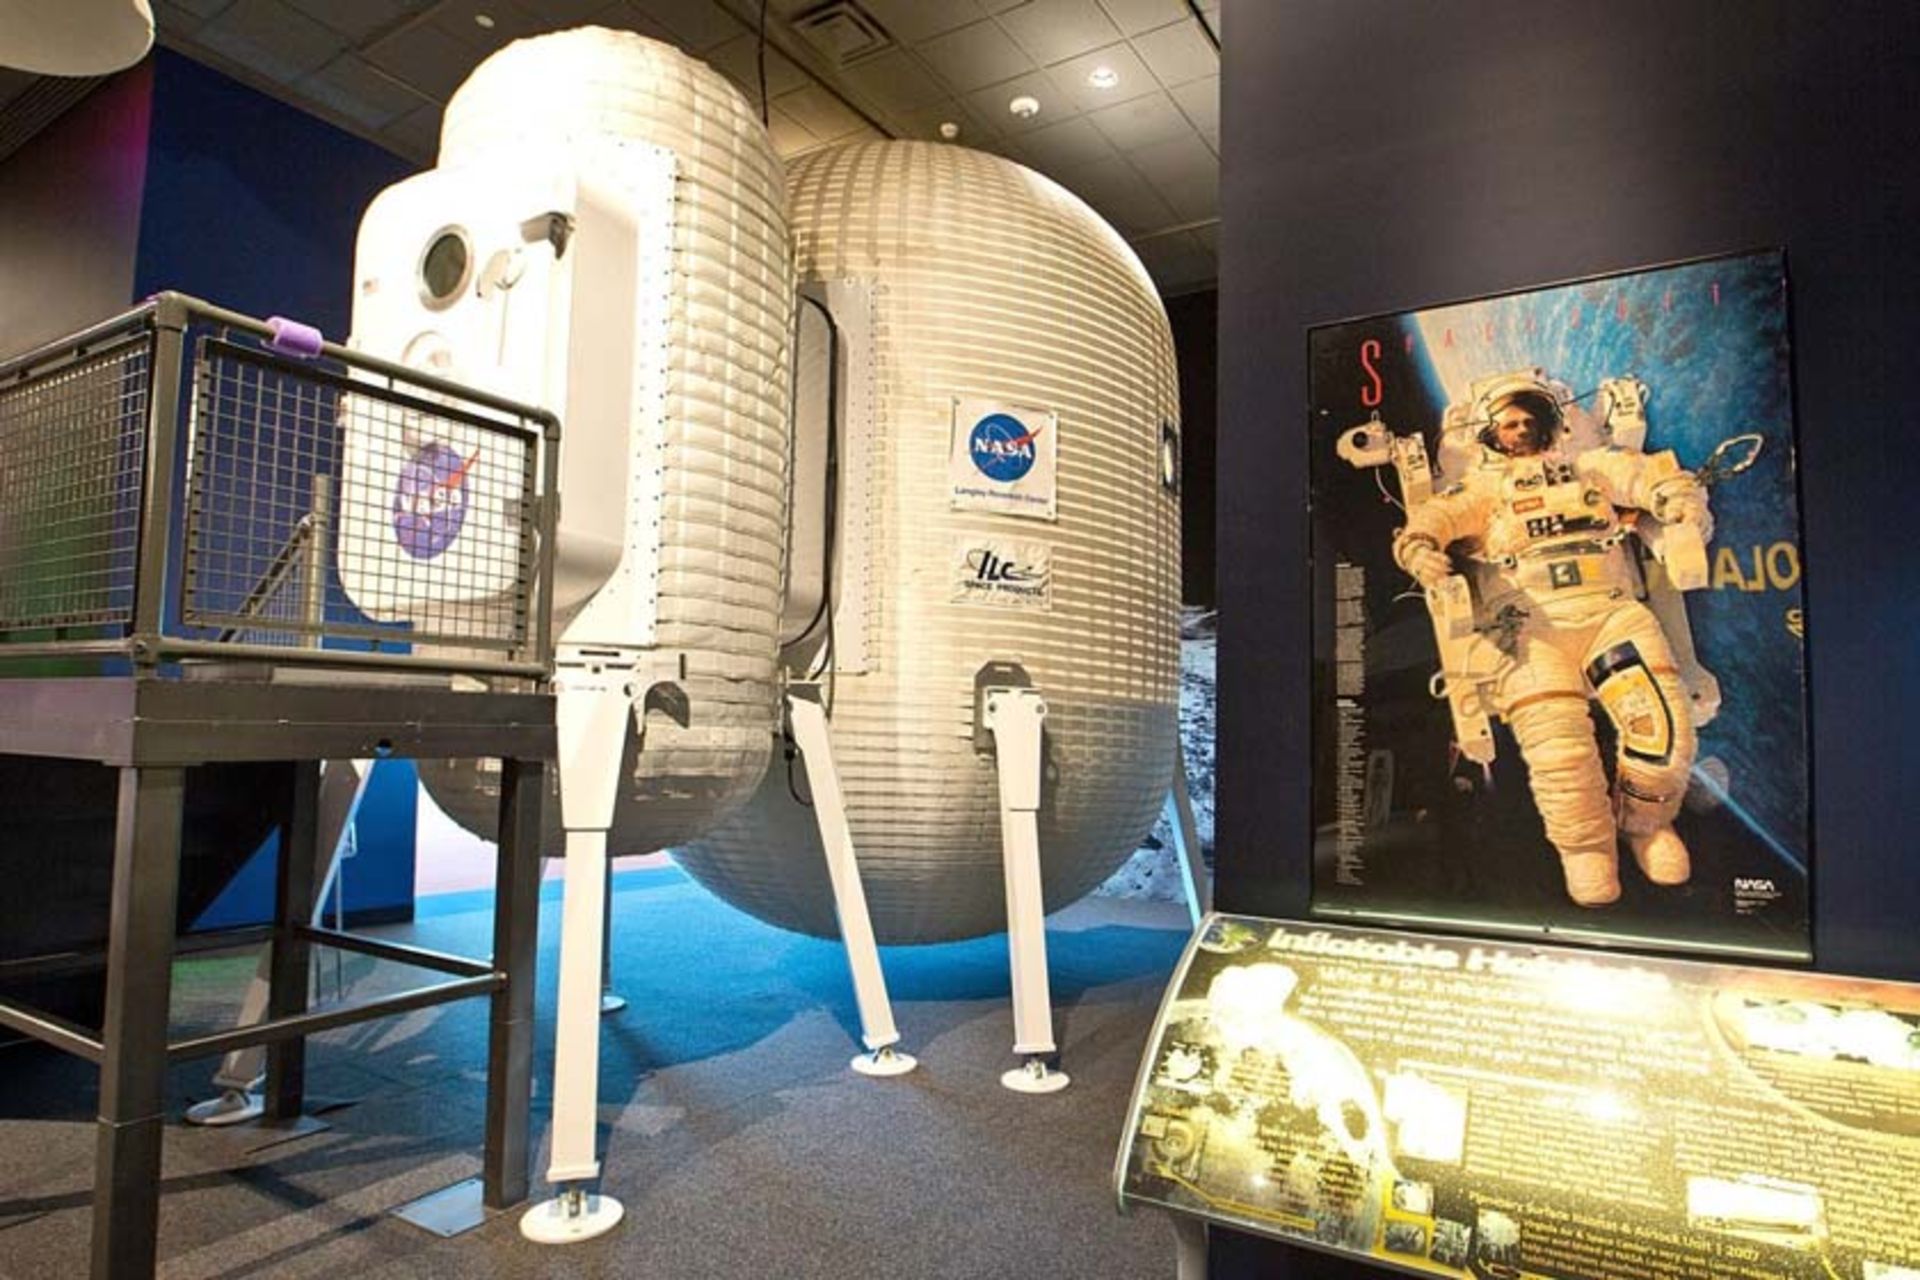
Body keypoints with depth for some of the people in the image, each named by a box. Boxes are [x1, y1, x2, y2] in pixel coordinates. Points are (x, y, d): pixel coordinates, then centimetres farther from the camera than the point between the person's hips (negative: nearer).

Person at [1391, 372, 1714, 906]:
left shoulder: (1589, 466, 28)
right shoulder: (1482, 487, 22)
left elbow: (1651, 474, 15)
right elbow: (1435, 516, 3)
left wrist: (1685, 500, -8)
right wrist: (1419, 545, -20)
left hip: (1611, 611, 2)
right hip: (1531, 628, -2)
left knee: (1663, 730, -20)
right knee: (1559, 752, -23)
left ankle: (1646, 823, 10)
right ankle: (1586, 847, 5)